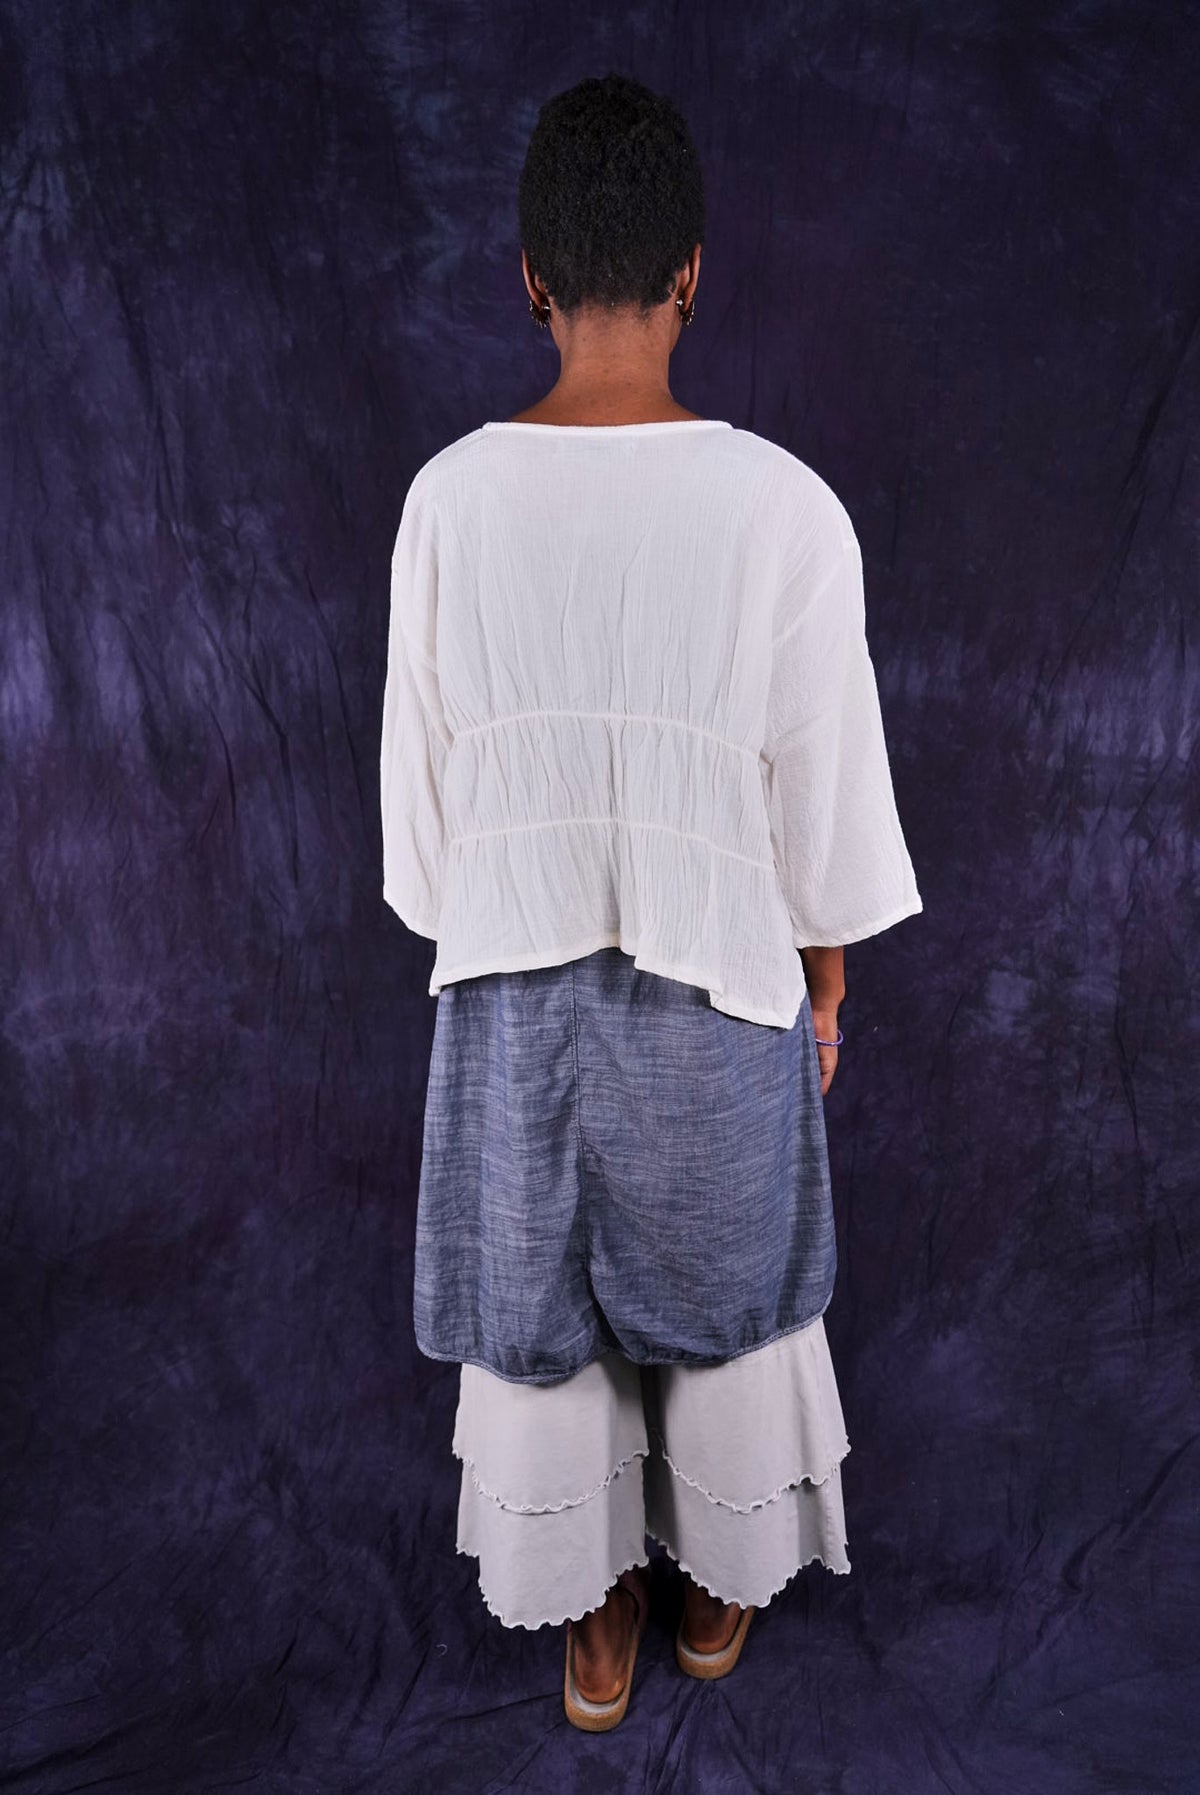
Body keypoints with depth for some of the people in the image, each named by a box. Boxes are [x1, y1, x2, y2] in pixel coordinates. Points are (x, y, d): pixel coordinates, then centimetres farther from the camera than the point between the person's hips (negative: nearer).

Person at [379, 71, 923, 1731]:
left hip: (517, 981, 2)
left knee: (538, 1309, 21)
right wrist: (826, 976, 7)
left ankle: (594, 1626, 42)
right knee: (728, 1298, 23)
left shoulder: (451, 496, -9)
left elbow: (422, 773, -2)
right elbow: (826, 785, -9)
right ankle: (719, 1589, 46)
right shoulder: (781, 502, -15)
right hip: (720, 983, -1)